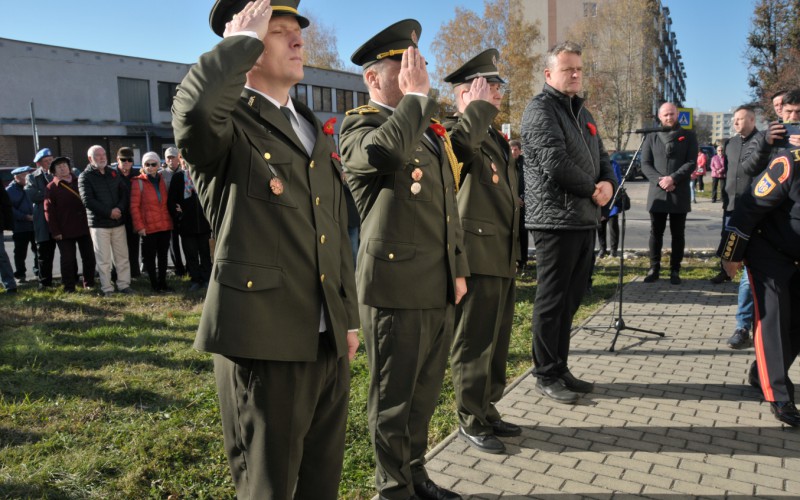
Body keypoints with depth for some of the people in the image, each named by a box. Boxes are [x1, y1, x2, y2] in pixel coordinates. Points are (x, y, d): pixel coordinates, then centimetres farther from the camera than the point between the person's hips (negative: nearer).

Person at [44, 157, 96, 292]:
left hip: (84, 227, 3)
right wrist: (55, 231, -11)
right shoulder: (51, 188, -1)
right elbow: (49, 211, -5)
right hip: (65, 230, -3)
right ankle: (69, 286, 9)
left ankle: (89, 283, 20)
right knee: (68, 259, 1)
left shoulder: (79, 182, 11)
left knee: (89, 257, 8)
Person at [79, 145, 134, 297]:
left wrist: (120, 209, -11)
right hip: (99, 223, -4)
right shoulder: (85, 177, -2)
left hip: (118, 221, 4)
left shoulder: (113, 173, 12)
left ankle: (124, 284, 14)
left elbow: (125, 193, 7)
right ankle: (107, 288, 6)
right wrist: (108, 212, -15)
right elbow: (87, 200, -12)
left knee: (122, 256, 6)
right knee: (104, 259, 0)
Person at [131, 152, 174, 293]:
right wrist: (139, 226, -12)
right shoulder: (138, 182, -5)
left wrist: (170, 221, 11)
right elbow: (134, 206, -8)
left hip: (165, 226, 5)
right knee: (150, 257, 5)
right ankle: (154, 284, 13)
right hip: (148, 227, -5)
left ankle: (162, 283, 19)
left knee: (163, 256, 11)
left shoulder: (161, 180, 12)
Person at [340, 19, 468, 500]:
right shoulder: (361, 125, -7)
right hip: (397, 285, -8)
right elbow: (385, 150, -33)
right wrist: (417, 95, -18)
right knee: (394, 397, 7)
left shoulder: (431, 128, 17)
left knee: (425, 391, 18)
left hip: (440, 286, 8)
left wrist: (459, 268, 16)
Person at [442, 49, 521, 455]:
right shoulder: (455, 133, -8)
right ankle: (471, 421, 15)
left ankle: (488, 410, 31)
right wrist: (479, 106, -21)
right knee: (474, 343, 1)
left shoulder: (496, 139, 20)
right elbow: (457, 145, -36)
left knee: (497, 340, 17)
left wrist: (517, 247, 22)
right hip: (477, 256, -9)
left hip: (504, 258, 9)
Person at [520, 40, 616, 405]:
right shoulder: (540, 110, -8)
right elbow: (555, 163, -20)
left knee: (570, 299, 14)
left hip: (584, 220, 9)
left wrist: (608, 184, -2)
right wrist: (593, 190, -8)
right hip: (556, 220, -9)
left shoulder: (581, 112, 20)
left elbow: (601, 157, 20)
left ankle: (560, 369, 25)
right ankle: (546, 376, 11)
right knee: (552, 300, -1)